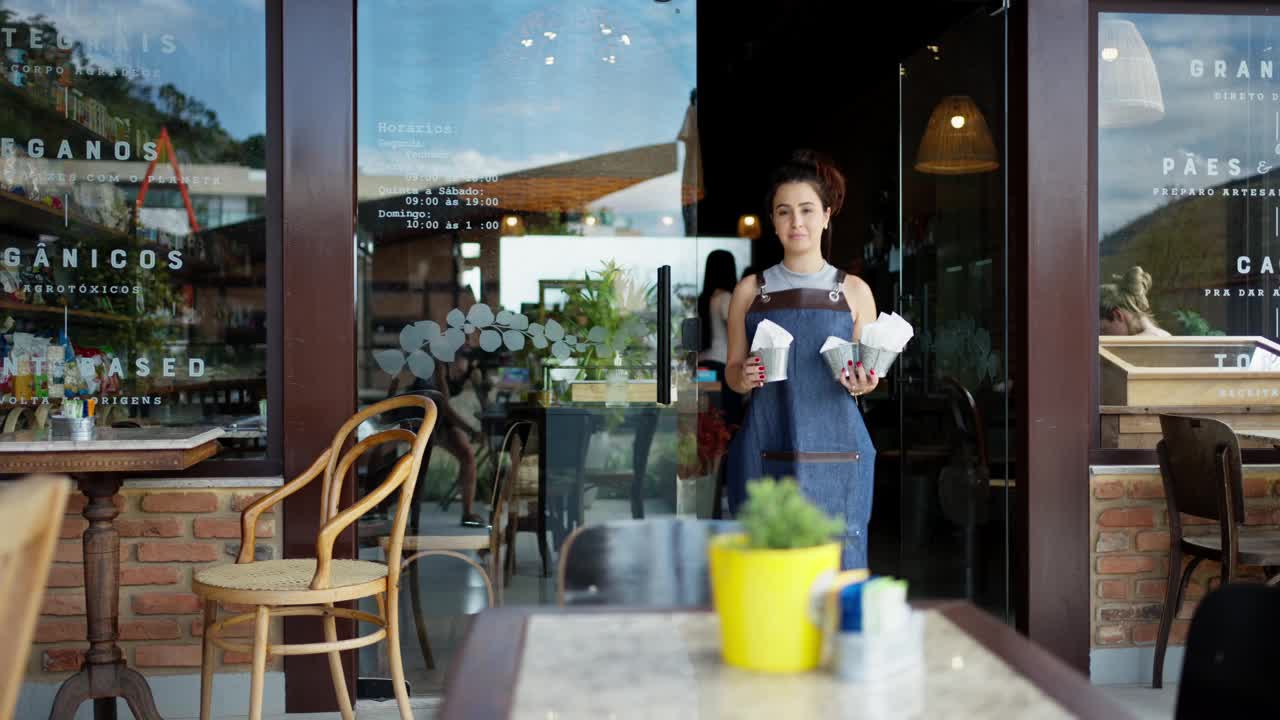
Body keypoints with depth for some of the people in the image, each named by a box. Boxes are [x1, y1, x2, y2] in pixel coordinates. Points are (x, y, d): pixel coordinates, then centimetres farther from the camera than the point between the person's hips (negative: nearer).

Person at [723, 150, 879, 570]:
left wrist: (861, 384, -10)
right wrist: (743, 378, -9)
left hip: (835, 452, 0)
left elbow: (867, 377, 12)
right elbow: (731, 371, 13)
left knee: (838, 558, -3)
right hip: (766, 452, 0)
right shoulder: (750, 290, 8)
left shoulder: (853, 291, 7)